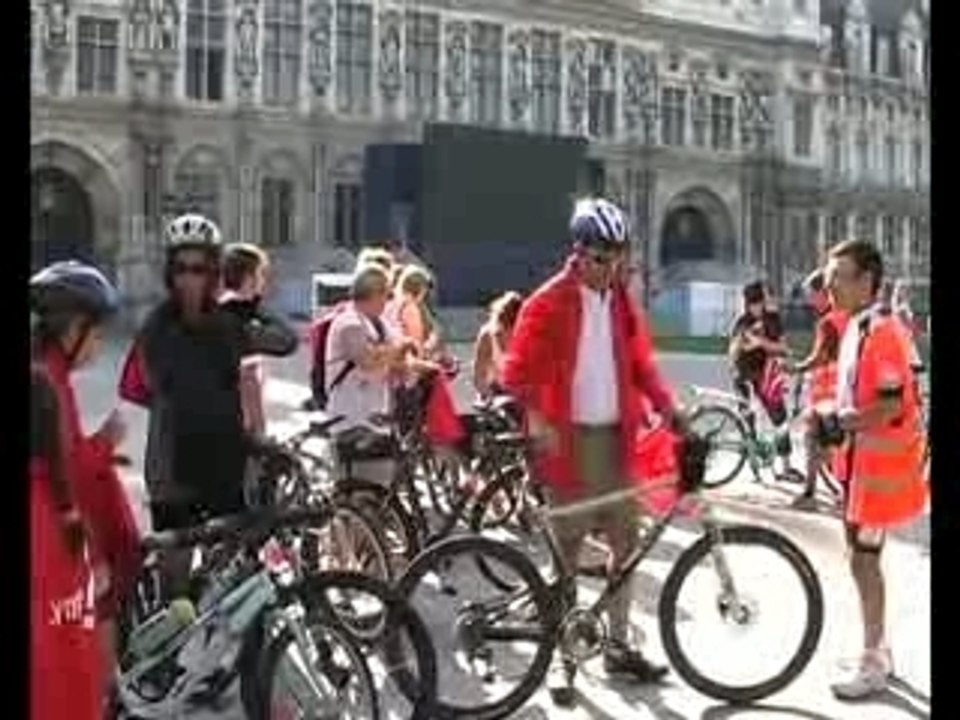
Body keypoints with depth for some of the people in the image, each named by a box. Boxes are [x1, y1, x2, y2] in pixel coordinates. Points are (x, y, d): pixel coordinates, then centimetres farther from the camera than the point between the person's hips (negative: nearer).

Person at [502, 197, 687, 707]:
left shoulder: (620, 301, 10)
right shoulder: (548, 303, -8)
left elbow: (640, 361, 15)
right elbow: (517, 371, -11)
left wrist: (667, 407, 1)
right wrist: (536, 419, -25)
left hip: (616, 436, 6)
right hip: (569, 438, -6)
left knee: (626, 542, 9)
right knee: (568, 546, 1)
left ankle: (618, 645, 24)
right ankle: (562, 656, 13)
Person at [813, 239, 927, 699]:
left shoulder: (881, 331, -19)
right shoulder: (856, 327, 10)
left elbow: (892, 406, -25)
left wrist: (839, 423, -21)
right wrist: (835, 421, 5)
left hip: (880, 464, -9)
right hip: (860, 460, 9)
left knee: (863, 559, -2)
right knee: (863, 557, 16)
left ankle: (873, 665, 10)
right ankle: (878, 650, 30)